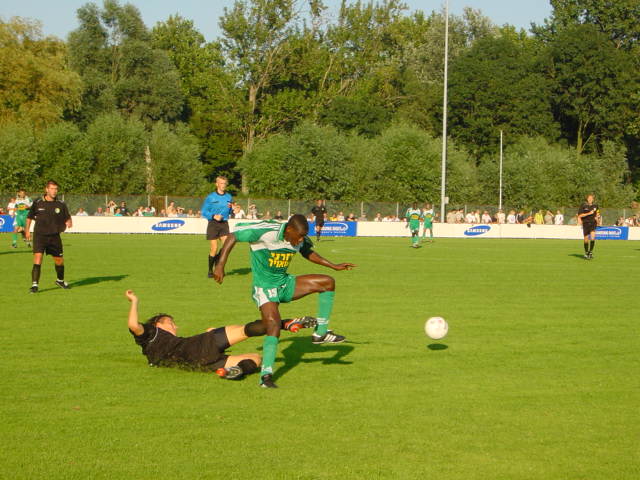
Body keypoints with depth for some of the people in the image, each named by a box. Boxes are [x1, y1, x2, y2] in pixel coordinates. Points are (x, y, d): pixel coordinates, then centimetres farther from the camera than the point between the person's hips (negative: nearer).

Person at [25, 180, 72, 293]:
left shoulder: (61, 205, 0)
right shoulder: (37, 203, -2)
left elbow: (68, 218, 8)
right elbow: (30, 216, 13)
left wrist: (69, 223, -15)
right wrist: (27, 230, 15)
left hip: (54, 236, 2)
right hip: (39, 235, -2)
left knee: (59, 260, 10)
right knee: (38, 258, -17)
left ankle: (60, 280, 37)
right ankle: (34, 285, -17)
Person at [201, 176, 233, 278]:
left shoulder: (229, 197, 10)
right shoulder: (210, 197, -2)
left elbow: (231, 212, 20)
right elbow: (204, 212, -2)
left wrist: (231, 208, -3)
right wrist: (214, 216, -17)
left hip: (224, 224, 3)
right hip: (213, 224, -3)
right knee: (214, 249, -4)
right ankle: (210, 271, 14)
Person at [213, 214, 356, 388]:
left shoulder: (300, 239, -4)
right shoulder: (265, 231, -25)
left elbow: (308, 253, 19)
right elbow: (233, 236, -22)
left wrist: (334, 266, 16)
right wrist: (220, 266, -27)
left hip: (285, 284, 7)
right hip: (264, 288, -7)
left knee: (328, 282, -1)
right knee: (273, 325, -26)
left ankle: (321, 333, 7)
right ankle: (266, 375, -21)